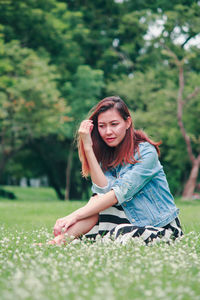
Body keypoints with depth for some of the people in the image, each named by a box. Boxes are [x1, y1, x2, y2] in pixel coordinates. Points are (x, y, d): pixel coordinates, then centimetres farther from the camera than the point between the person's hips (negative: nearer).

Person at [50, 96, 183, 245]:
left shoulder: (146, 153, -14)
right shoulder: (106, 155, 6)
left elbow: (119, 193, -24)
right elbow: (104, 190, -14)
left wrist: (76, 215, -30)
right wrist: (88, 147, -17)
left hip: (165, 229, -5)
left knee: (121, 233, -34)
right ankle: (63, 240, -26)